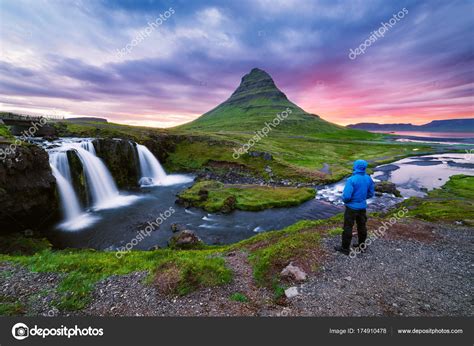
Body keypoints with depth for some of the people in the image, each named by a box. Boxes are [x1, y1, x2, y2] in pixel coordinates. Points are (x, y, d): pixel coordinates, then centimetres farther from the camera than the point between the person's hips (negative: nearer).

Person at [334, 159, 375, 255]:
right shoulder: (368, 178, -2)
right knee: (362, 226, 20)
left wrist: (344, 200, -3)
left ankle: (345, 248, 15)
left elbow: (346, 196, -25)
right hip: (362, 206, 7)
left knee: (348, 227, 5)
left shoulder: (351, 180, -24)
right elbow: (371, 194, 7)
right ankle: (362, 245, 36)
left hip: (352, 207, -6)